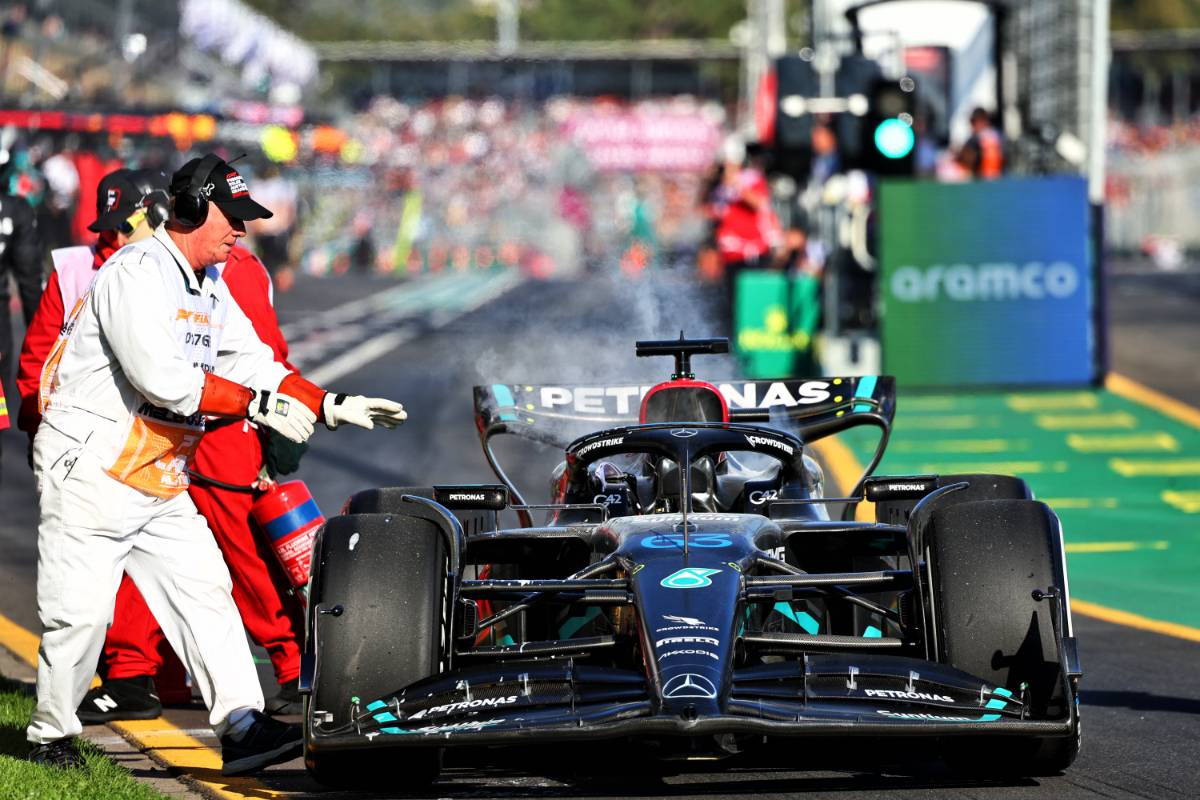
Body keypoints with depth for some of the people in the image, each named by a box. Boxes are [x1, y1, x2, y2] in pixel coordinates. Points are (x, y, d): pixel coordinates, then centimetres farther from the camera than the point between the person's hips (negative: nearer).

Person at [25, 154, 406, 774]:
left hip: (163, 485, 9)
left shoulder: (211, 290, 14)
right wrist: (257, 404, -23)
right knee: (80, 612, -6)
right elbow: (161, 378, -25)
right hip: (90, 473, -9)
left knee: (205, 592, -2)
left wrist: (333, 407, 3)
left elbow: (256, 365, 16)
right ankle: (51, 735, 10)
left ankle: (242, 726, -7)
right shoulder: (136, 273, -16)